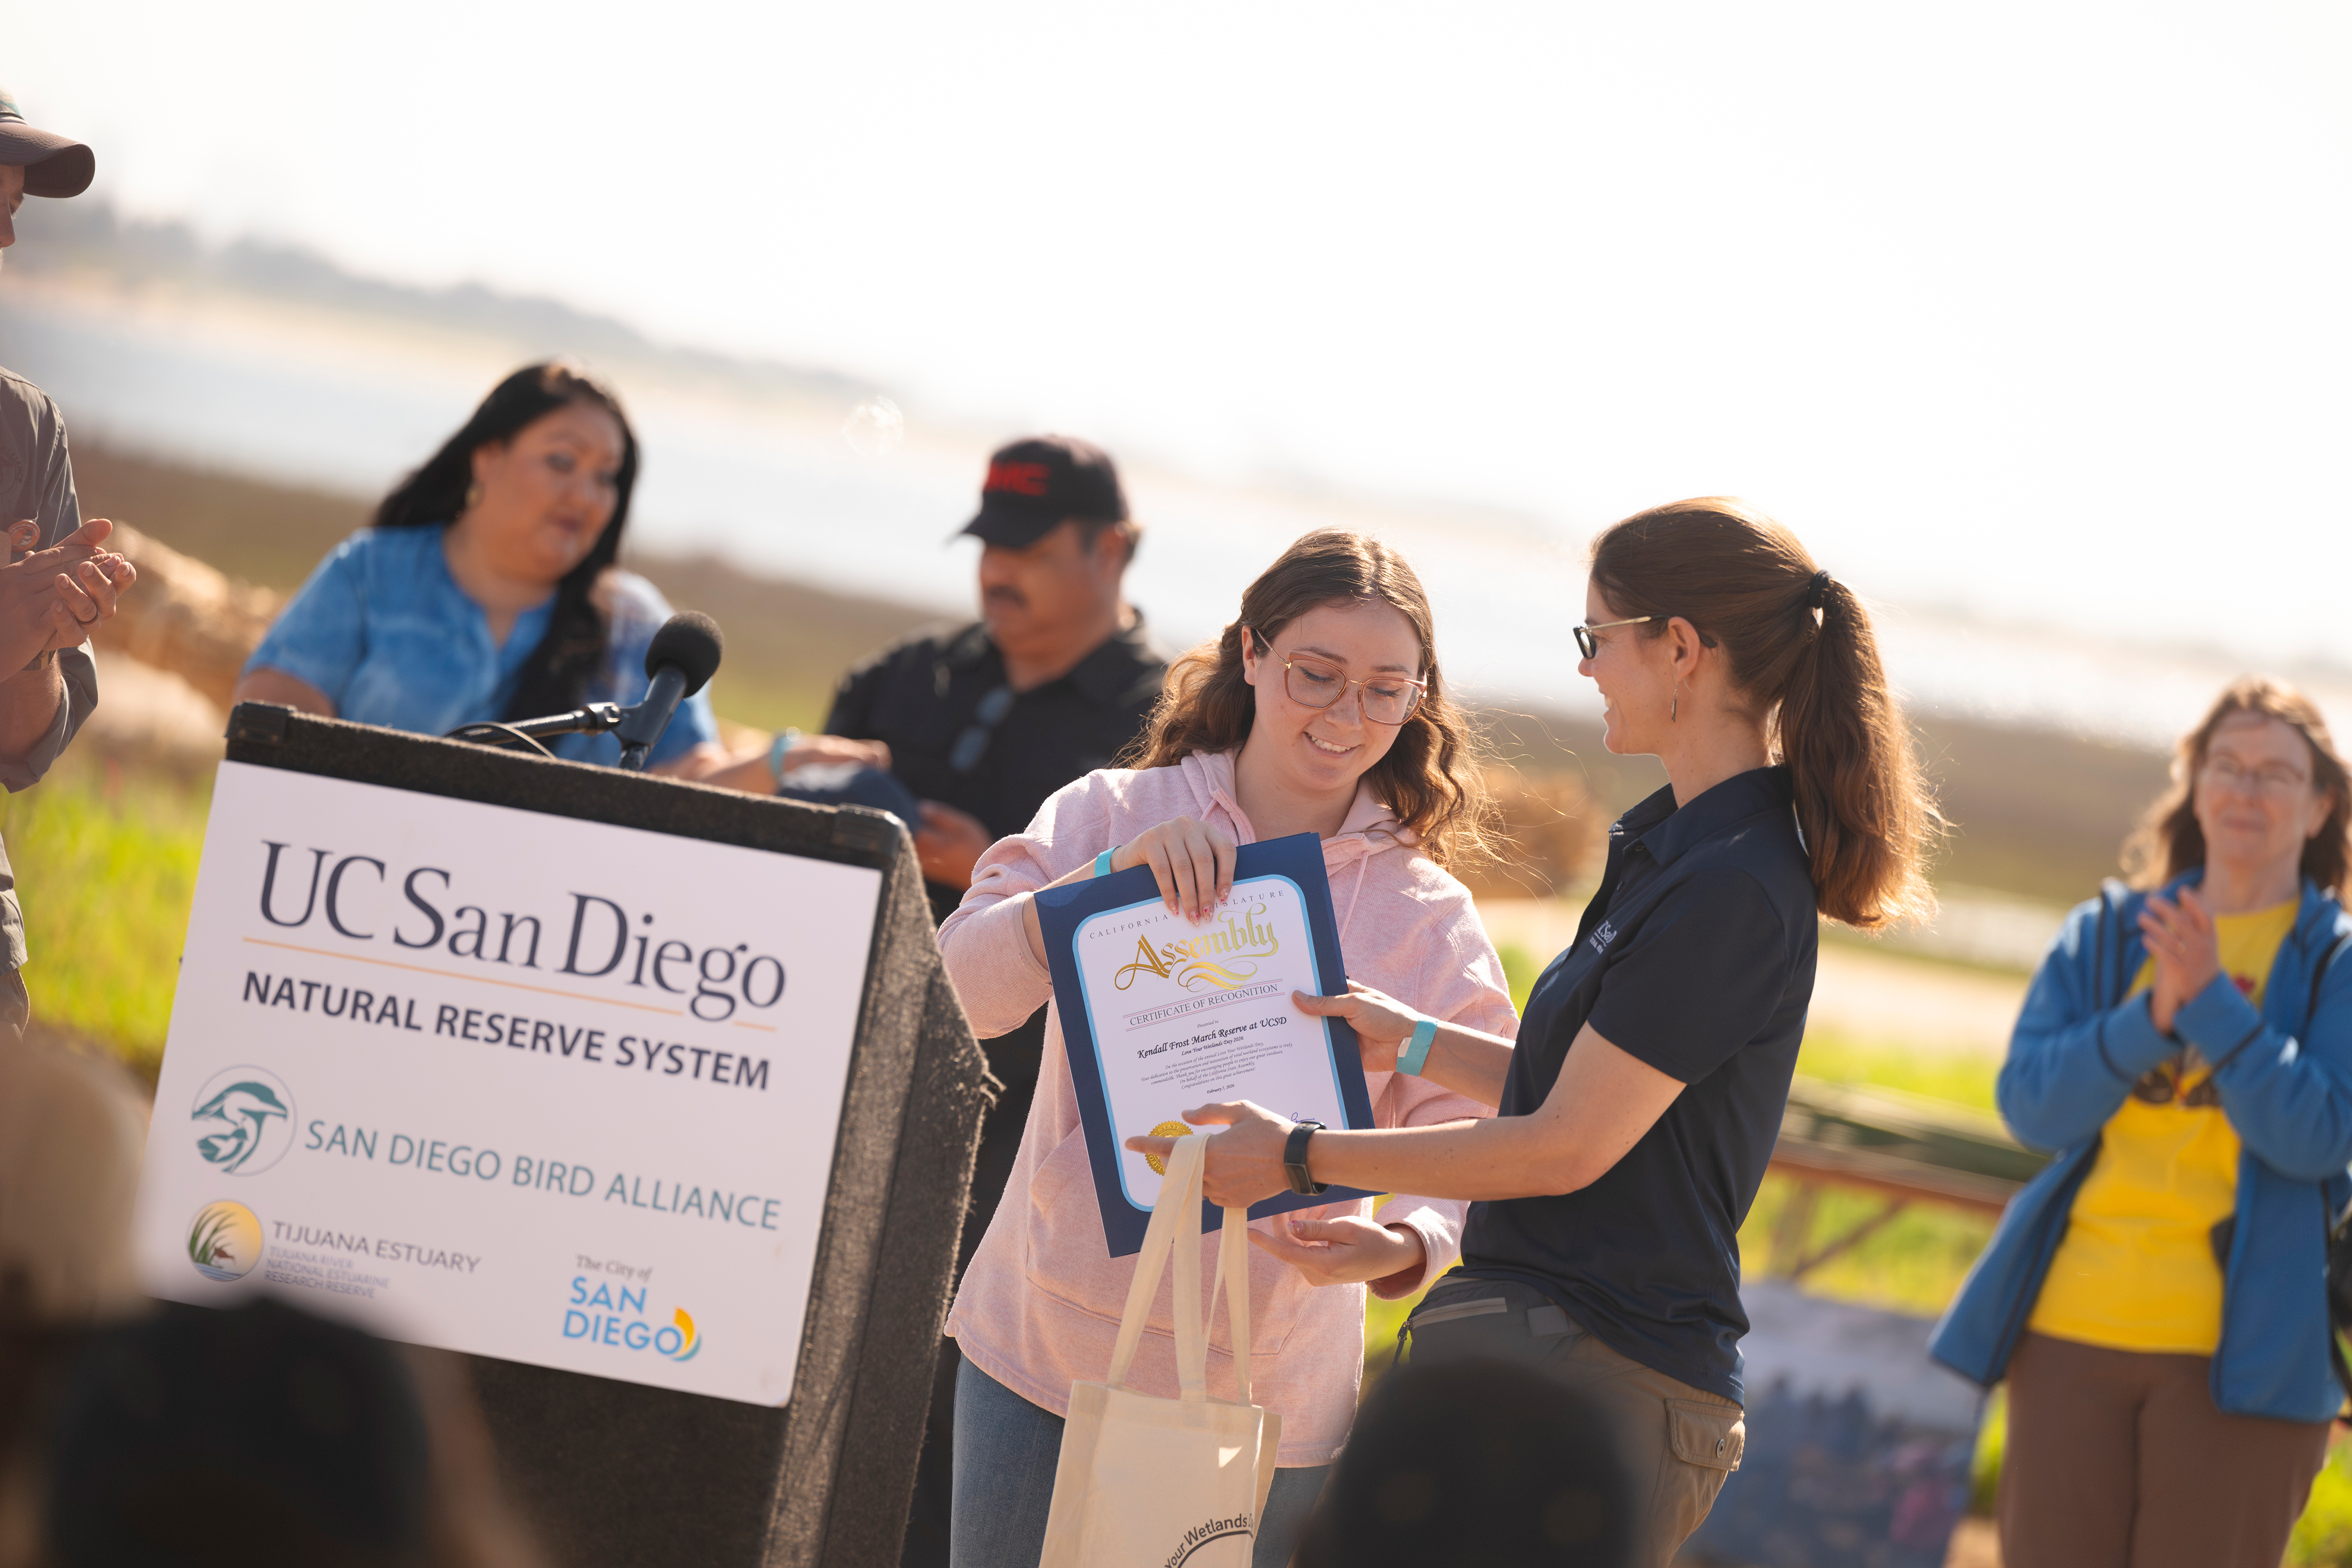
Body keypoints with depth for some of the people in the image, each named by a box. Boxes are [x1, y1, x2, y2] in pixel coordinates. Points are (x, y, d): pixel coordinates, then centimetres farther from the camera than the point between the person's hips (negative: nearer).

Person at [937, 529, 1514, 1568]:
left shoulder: (1428, 917, 2)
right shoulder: (1113, 814, 3)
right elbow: (959, 993, -9)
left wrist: (1403, 1245, -27)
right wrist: (1116, 875, -22)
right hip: (1040, 1355, 1)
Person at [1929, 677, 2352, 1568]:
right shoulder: (2105, 934, 14)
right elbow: (2028, 1103, 1)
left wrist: (2212, 1000, -17)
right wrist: (2152, 1017, -13)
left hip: (2237, 1350, -3)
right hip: (2075, 1328, 3)